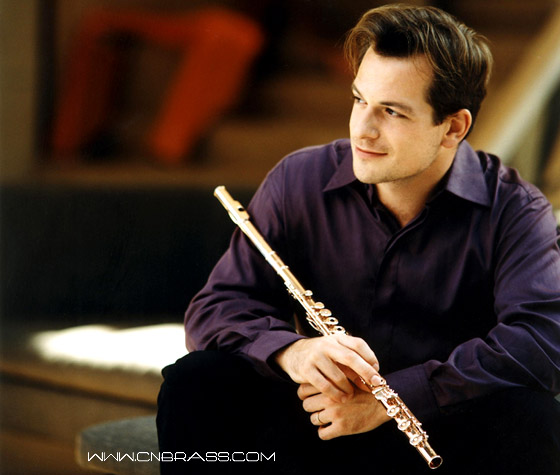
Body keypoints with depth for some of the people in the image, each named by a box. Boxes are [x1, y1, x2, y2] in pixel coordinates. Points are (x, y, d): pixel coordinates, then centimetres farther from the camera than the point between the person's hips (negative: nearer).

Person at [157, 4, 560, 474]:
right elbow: (216, 307, -5)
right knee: (193, 384, -23)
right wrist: (289, 350, -29)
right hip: (315, 428, 2)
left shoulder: (513, 210, -10)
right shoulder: (299, 183, -3)